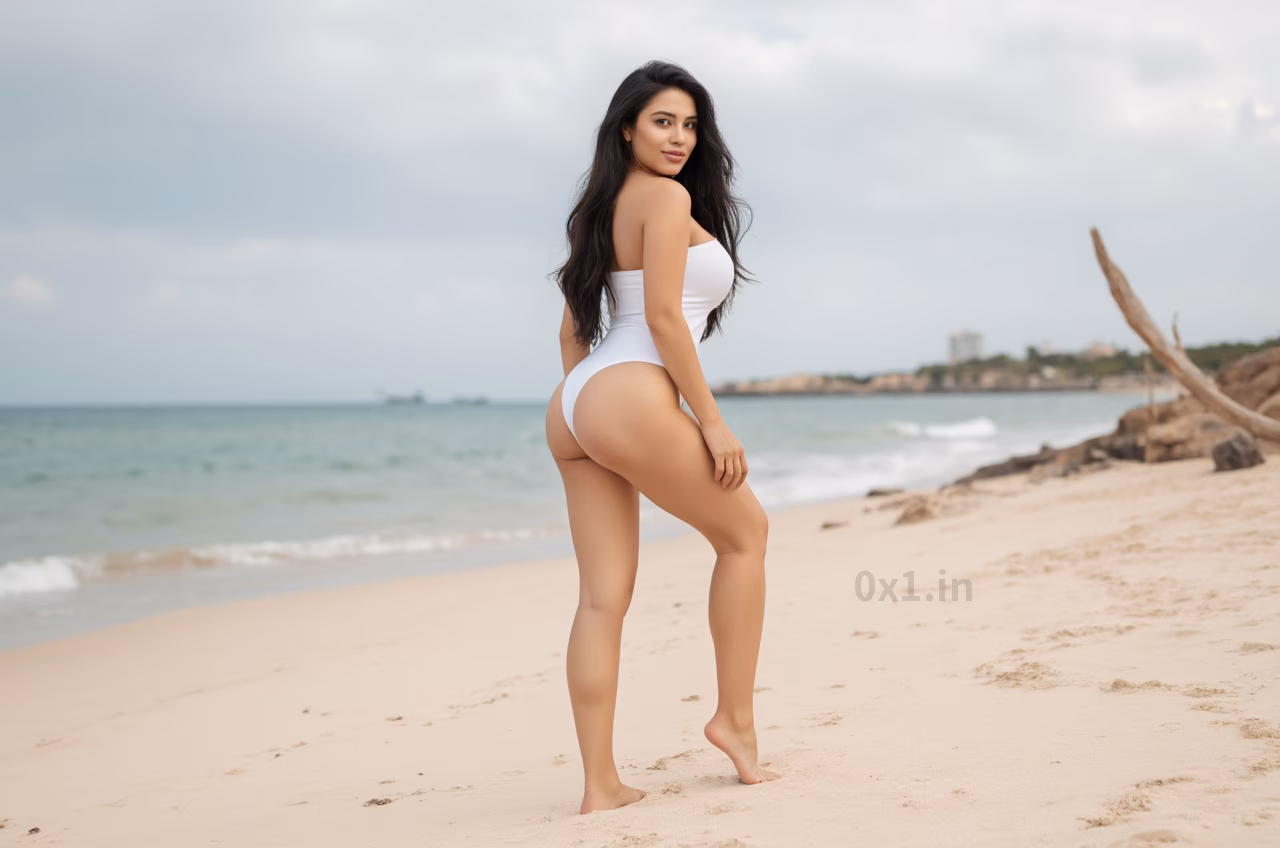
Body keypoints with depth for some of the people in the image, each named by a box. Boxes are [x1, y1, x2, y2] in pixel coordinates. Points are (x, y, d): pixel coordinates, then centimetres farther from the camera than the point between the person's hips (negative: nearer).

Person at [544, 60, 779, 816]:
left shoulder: (602, 207, 22)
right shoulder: (667, 197, -5)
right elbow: (664, 317, -13)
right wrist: (712, 421, -11)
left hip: (574, 409, 8)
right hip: (634, 399, -8)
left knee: (603, 596, 5)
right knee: (745, 529, 12)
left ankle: (601, 785, 5)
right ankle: (735, 717, 16)